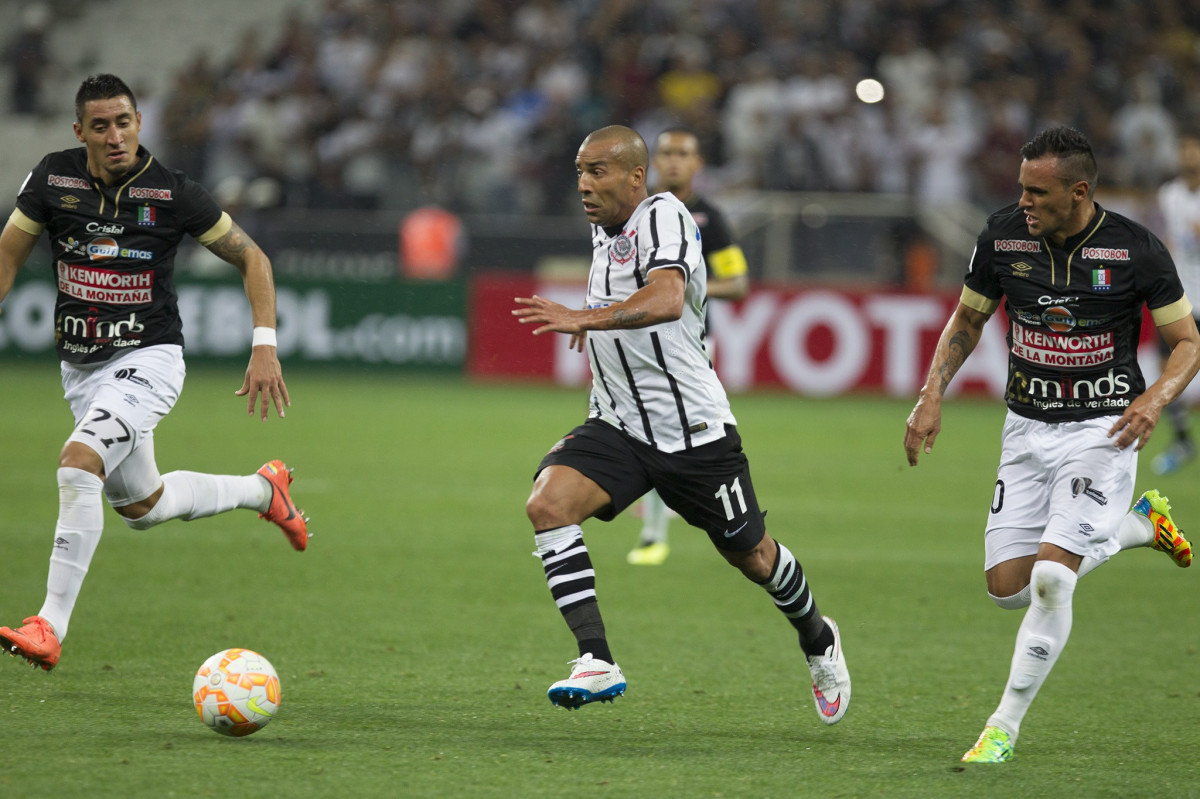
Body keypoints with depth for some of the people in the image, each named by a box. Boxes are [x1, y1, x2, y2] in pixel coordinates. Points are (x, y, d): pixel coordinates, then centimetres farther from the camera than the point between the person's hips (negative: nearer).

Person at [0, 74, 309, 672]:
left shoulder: (173, 193, -13)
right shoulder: (53, 178, -6)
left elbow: (251, 258, -3)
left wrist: (265, 347, -12)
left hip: (147, 359, -5)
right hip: (80, 368, 5)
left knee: (78, 465, -28)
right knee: (140, 506, 18)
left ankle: (50, 628, -25)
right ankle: (263, 490, 44)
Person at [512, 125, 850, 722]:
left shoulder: (663, 216, -19)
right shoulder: (605, 229, 7)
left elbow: (667, 298, -39)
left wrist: (585, 319, -49)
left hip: (695, 432, -6)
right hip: (619, 427, 6)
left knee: (751, 557, 11)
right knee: (547, 504, -22)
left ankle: (817, 641, 42)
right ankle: (596, 662, -23)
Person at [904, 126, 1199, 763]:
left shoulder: (1135, 250, -13)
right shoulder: (1003, 236, -5)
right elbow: (967, 319, 12)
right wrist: (932, 394, 0)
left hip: (1101, 429, -5)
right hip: (1027, 428, 5)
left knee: (1050, 578, -18)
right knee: (1008, 586, 2)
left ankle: (1004, 727, -3)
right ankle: (1135, 526, 27)